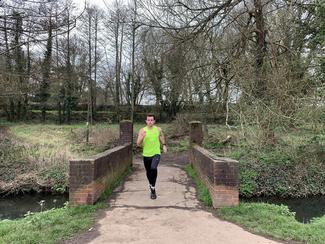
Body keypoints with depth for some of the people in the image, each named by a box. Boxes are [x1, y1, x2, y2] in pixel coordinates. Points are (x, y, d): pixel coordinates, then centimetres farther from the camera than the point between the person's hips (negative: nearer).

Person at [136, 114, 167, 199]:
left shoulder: (158, 129, -3)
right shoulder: (142, 130, -8)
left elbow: (162, 136, 20)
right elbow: (138, 144, -11)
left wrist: (164, 145, 16)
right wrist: (142, 136, -27)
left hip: (156, 153, -2)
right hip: (146, 155, 2)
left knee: (153, 168, -27)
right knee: (148, 172, 18)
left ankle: (153, 189, -16)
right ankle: (151, 184, 48)